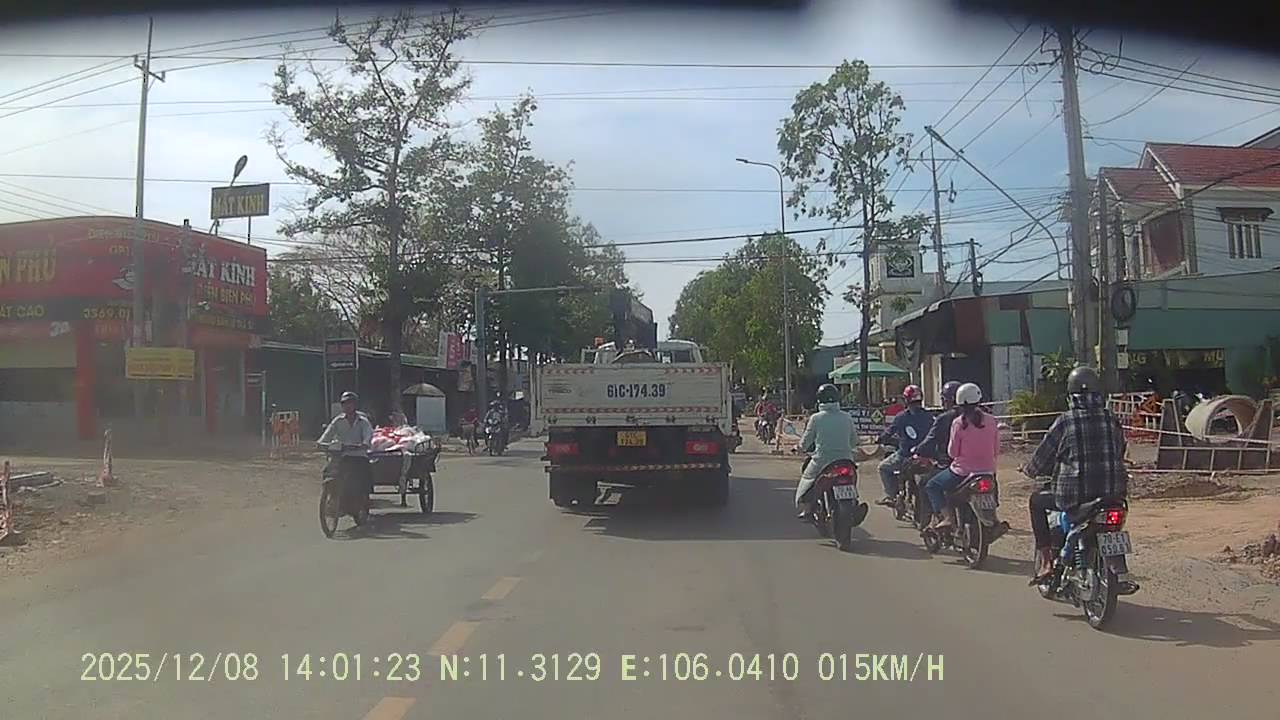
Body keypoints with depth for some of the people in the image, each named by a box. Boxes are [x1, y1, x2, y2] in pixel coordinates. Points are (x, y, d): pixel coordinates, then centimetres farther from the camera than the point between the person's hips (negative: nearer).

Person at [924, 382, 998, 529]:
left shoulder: (959, 423, -13)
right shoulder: (991, 421, -1)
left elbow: (952, 452, -7)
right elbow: (996, 450, 5)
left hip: (963, 472, -5)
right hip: (988, 471, 5)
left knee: (931, 486, 13)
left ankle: (947, 516, -5)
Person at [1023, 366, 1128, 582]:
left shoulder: (1064, 422, -9)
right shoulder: (1112, 419, 3)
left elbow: (1042, 457, -2)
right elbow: (1120, 452, 17)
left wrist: (1029, 470, 20)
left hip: (1073, 495, -4)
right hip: (1113, 493, 4)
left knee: (1037, 501, 21)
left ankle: (1045, 560, 11)